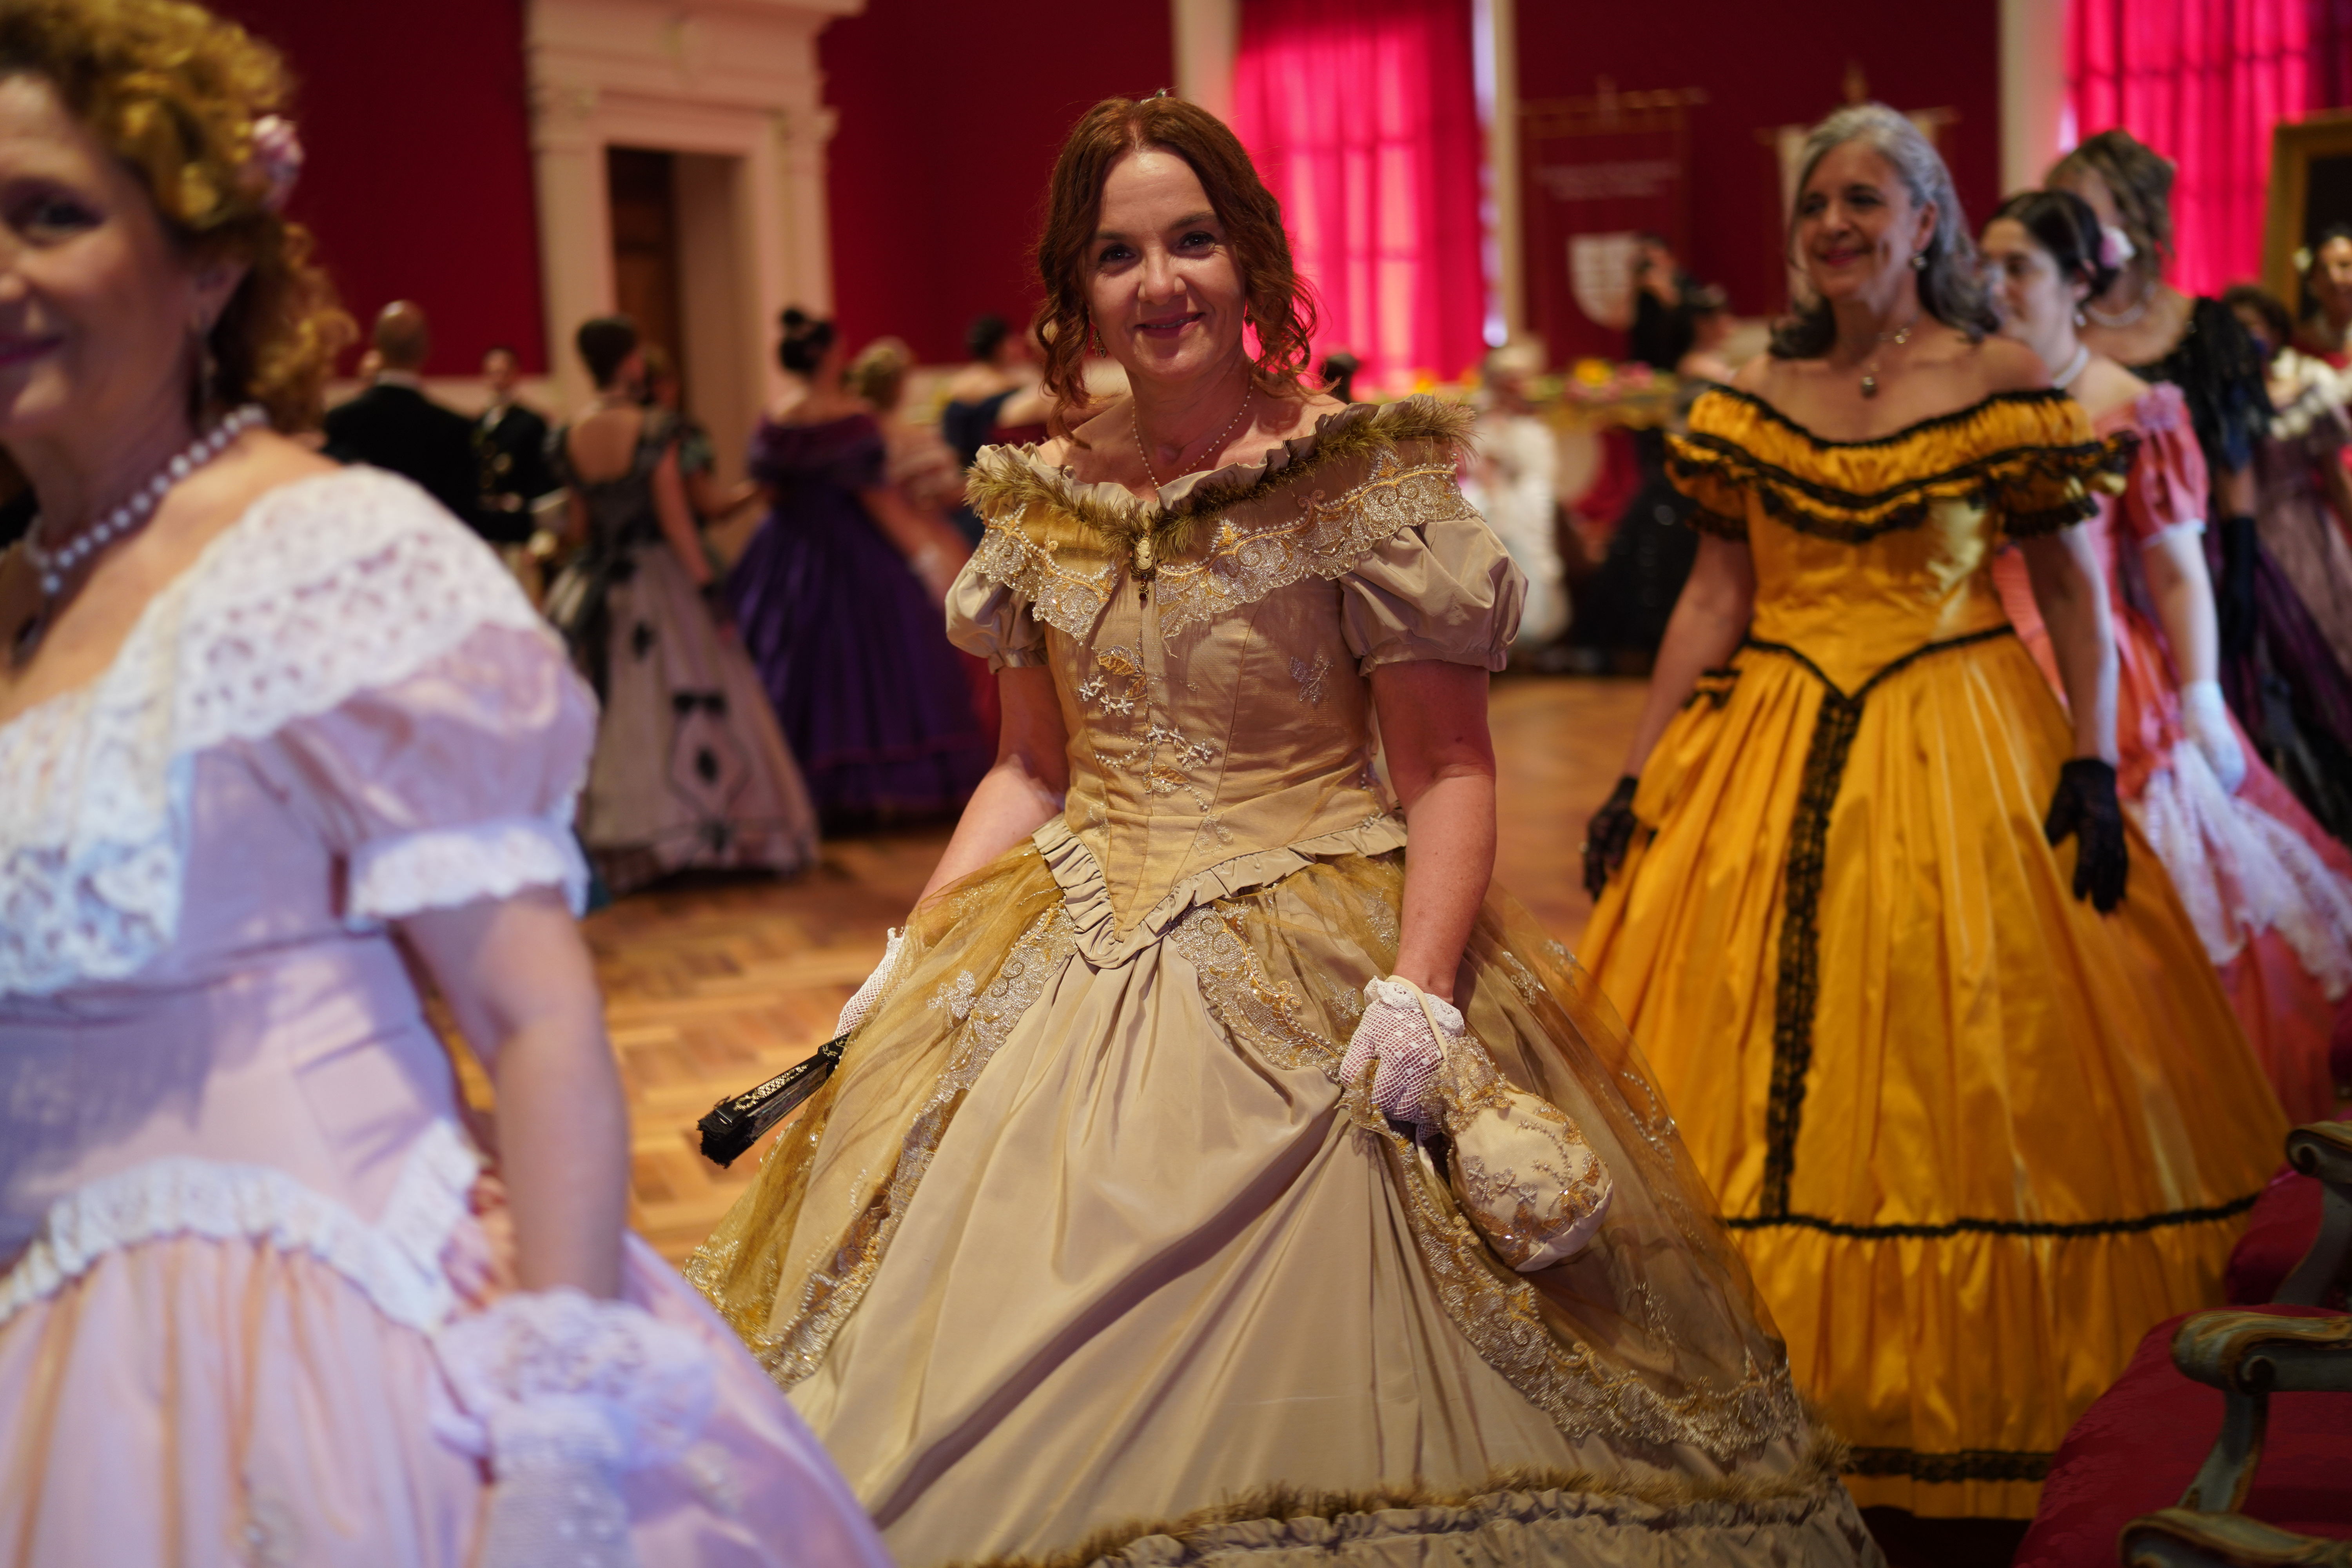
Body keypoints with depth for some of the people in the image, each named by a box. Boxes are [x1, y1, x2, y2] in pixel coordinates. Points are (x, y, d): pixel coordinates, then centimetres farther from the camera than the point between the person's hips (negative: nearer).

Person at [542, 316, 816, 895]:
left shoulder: (567, 437, 1)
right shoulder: (653, 429, -14)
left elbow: (579, 525, 8)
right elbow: (675, 518, -15)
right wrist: (708, 584, -11)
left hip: (596, 585, 5)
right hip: (658, 581, -5)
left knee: (611, 714, 11)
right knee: (685, 701, 5)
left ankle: (619, 840, 12)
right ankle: (706, 825, 8)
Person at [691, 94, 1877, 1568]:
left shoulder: (1359, 480, -8)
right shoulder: (1044, 497, 7)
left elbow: (1449, 768, -9)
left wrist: (1419, 992, -22)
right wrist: (912, 951, 6)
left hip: (1316, 965, -5)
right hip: (1073, 962, 5)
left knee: (1297, 1347, -5)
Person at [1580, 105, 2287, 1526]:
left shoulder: (2007, 384, -1)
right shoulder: (1754, 404, 7)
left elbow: (2078, 594, -1)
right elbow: (1713, 601, 7)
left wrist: (2093, 766, -12)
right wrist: (1635, 777, 2)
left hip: (1957, 760, -3)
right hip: (1772, 765, 3)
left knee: (1954, 1078, -2)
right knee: (1758, 1076, 2)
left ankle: (1962, 1416, 12)